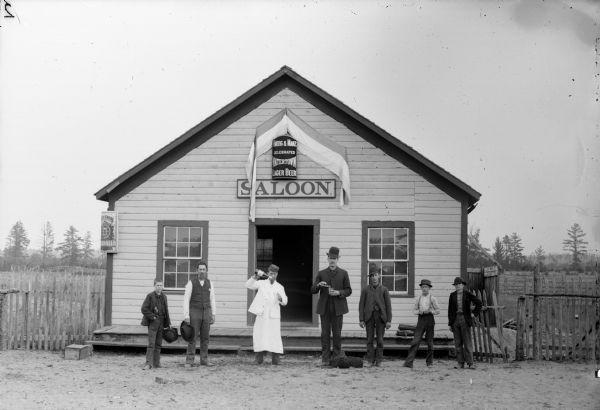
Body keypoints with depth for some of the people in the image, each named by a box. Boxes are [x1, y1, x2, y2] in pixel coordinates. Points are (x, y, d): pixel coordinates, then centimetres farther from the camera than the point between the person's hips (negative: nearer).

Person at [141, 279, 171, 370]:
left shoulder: (164, 297, 11)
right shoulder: (150, 296, -5)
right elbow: (144, 309, -9)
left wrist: (167, 323, 12)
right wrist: (152, 317, -12)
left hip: (161, 323, 5)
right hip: (153, 322, -5)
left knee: (158, 344, 7)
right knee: (151, 343, -10)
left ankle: (156, 363, 13)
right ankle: (148, 363, -11)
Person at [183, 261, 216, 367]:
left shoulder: (209, 283, 5)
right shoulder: (191, 283, -7)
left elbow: (212, 300, 8)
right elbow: (186, 300, -9)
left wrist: (213, 315, 3)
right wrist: (186, 316, -15)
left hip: (206, 313, 4)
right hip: (194, 313, -4)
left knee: (205, 337, 5)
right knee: (192, 337, -6)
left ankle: (204, 360, 12)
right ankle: (189, 361, -1)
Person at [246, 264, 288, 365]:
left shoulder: (280, 287, 10)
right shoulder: (262, 284, 9)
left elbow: (284, 302, 2)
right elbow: (249, 285, -1)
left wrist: (281, 298, -21)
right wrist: (256, 276, -13)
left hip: (273, 315, 0)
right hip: (262, 314, 0)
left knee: (275, 335, -6)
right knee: (259, 335, 0)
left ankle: (275, 359, 0)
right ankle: (259, 359, 10)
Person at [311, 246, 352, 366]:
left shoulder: (343, 273, 7)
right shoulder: (321, 273, 11)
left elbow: (348, 291, 5)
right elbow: (312, 290, 7)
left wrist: (338, 293, -13)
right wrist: (318, 285, -15)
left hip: (337, 308, -1)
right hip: (324, 308, 1)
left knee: (337, 333, 0)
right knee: (325, 333, 0)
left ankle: (337, 358, 7)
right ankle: (325, 359, 3)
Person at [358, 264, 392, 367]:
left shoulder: (384, 289, 3)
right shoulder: (365, 289, 4)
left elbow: (388, 305, 2)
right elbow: (361, 304, 4)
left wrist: (389, 320, -4)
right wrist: (361, 319, -3)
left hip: (381, 317, 0)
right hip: (369, 317, 0)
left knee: (380, 340, 1)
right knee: (370, 339, 1)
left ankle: (379, 361, 8)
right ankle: (370, 360, 7)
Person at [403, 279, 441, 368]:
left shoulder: (432, 298, 2)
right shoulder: (418, 298, 9)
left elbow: (438, 311, 4)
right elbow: (414, 310, 12)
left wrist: (430, 311, -13)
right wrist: (419, 311, -9)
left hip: (429, 318, -1)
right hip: (421, 320, 1)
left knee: (430, 342, 5)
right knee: (415, 341, -9)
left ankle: (429, 361, 20)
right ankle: (409, 362, -14)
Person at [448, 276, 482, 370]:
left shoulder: (468, 294, 1)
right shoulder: (452, 295, 9)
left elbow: (478, 303, 5)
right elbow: (450, 310, 9)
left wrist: (475, 313, 1)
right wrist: (450, 323, 5)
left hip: (465, 319, -3)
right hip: (455, 319, 3)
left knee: (467, 342, -5)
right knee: (458, 343, 3)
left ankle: (470, 363, -3)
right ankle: (460, 363, 6)